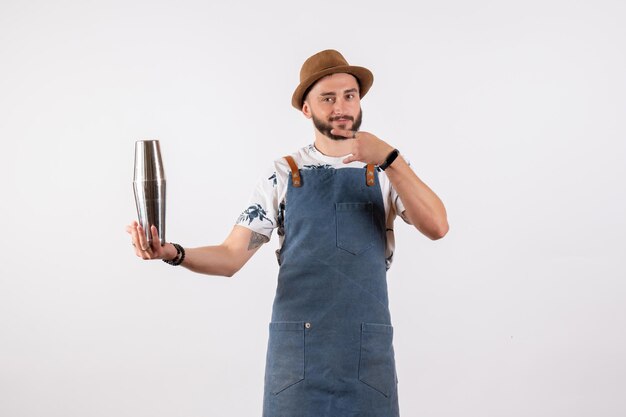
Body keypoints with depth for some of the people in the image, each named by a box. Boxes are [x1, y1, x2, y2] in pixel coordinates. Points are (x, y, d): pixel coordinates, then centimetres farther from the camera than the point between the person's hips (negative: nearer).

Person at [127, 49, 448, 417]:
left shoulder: (386, 172, 5)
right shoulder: (283, 176, 4)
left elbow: (436, 227, -12)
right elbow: (231, 257, 1)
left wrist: (390, 158, -22)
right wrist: (174, 253, -18)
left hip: (368, 351, 0)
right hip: (296, 350, 0)